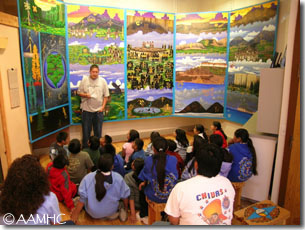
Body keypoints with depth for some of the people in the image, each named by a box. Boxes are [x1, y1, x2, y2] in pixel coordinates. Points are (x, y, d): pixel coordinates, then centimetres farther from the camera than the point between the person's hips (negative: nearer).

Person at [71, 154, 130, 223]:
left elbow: (83, 198, -18)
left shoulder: (88, 178, -26)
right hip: (111, 212, 1)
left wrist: (76, 214, -2)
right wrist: (125, 209, 10)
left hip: (93, 214, -1)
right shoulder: (118, 178, -23)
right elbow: (125, 196, -10)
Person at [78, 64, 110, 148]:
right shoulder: (84, 80, 0)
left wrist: (103, 106, -5)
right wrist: (85, 95, -17)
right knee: (86, 131, 6)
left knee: (98, 131, 10)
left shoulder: (102, 81, 1)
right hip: (86, 110, -1)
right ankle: (85, 147, 22)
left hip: (98, 110, 1)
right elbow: (79, 92, 4)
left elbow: (106, 95, 3)